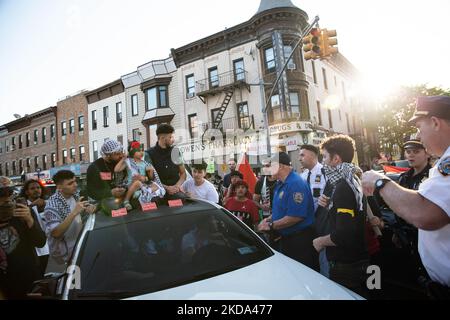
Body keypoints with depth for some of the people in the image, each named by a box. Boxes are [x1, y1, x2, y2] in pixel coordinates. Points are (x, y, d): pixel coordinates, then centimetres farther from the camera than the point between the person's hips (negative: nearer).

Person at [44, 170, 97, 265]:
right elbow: (55, 233, -26)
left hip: (78, 242, 6)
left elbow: (85, 209, 14)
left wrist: (91, 208, -9)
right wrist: (74, 212, -31)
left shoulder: (75, 195, -2)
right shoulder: (52, 205, -20)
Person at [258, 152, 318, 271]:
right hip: (285, 238, 10)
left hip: (300, 240, -9)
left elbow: (296, 216, -27)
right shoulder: (280, 183, 10)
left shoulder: (296, 183, -22)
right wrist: (268, 220, 2)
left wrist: (271, 225, -19)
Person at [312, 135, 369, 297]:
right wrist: (329, 204, 2)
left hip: (346, 266, -9)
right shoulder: (353, 180, 8)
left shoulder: (343, 186, -22)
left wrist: (321, 241, -12)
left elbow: (344, 234, -28)